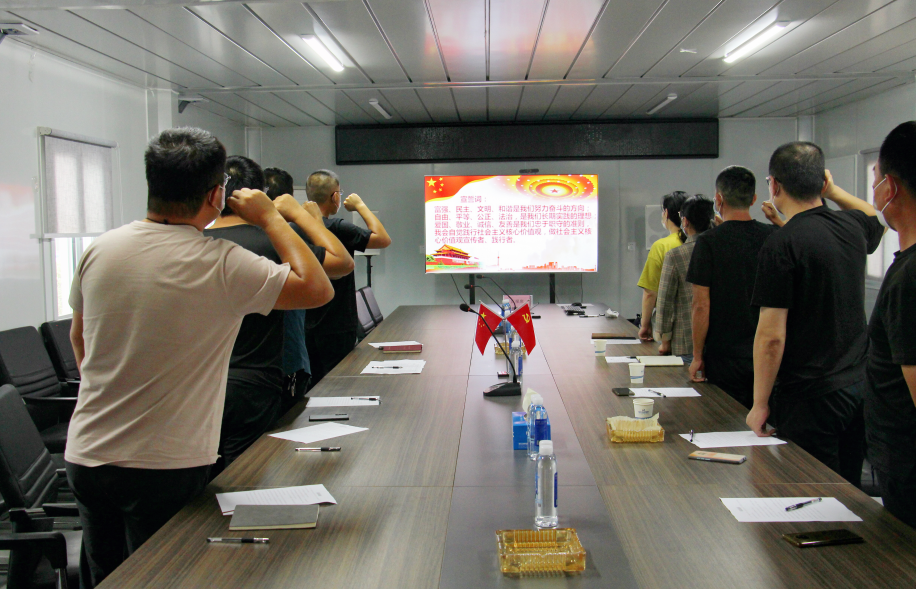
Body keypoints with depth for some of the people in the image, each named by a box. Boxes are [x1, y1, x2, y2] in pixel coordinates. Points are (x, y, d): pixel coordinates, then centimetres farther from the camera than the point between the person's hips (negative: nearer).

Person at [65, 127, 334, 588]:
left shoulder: (98, 250, -2)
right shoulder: (222, 266, -19)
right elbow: (319, 289, -9)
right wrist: (270, 218, -1)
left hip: (86, 458, 5)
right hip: (167, 468, -5)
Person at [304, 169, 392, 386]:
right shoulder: (337, 228, -19)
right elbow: (383, 239, -15)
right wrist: (360, 205, -6)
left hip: (308, 326, 7)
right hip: (337, 327, -7)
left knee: (316, 389, 15)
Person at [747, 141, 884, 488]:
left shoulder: (781, 245, -16)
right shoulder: (852, 226, 4)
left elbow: (771, 336, -18)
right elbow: (877, 222, 33)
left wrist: (760, 403, -9)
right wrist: (833, 191, 27)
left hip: (811, 397, -7)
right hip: (859, 387, 7)